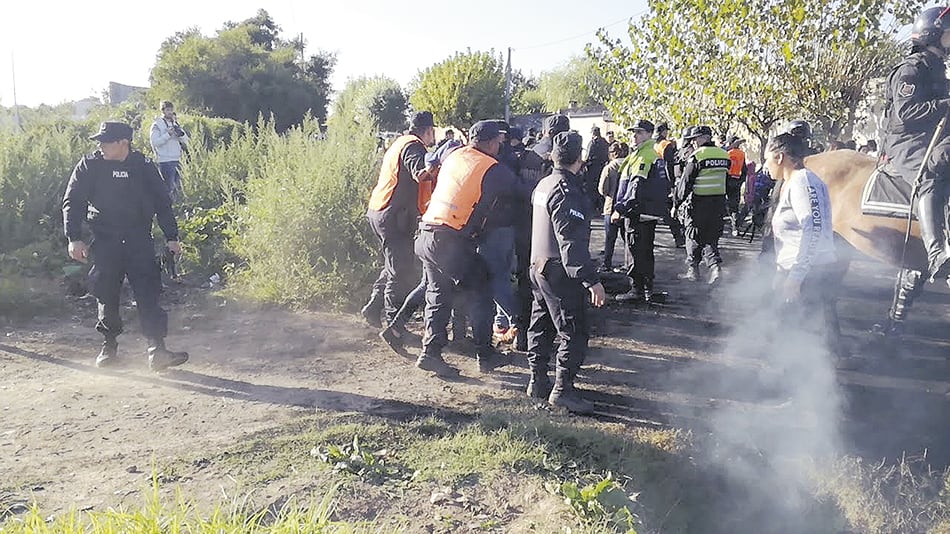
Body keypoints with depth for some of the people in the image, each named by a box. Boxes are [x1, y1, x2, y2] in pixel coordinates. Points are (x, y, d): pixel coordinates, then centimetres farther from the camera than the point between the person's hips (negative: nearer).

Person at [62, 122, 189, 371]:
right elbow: (72, 202, 2)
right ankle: (109, 346, 26)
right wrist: (74, 238, -6)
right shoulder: (89, 165, -1)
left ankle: (157, 351, -10)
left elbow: (163, 203, 7)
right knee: (106, 295, 7)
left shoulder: (144, 166, 0)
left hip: (139, 240, -1)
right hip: (105, 242, 1)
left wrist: (172, 237, 6)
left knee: (148, 294, -9)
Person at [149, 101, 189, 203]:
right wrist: (168, 134, -17)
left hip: (177, 160, 6)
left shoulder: (175, 124, 16)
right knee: (169, 188, -8)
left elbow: (186, 141, 11)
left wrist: (180, 133, -8)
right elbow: (154, 142, -11)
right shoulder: (157, 125, -1)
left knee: (178, 188, 8)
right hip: (165, 161, -6)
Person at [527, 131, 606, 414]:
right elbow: (572, 242, -26)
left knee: (541, 325, 16)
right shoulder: (568, 193, -20)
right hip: (560, 271, -10)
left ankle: (537, 380, 24)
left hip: (538, 265, 10)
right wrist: (592, 280, -27)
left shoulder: (543, 184, 10)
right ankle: (562, 389, -1)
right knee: (574, 331, -3)